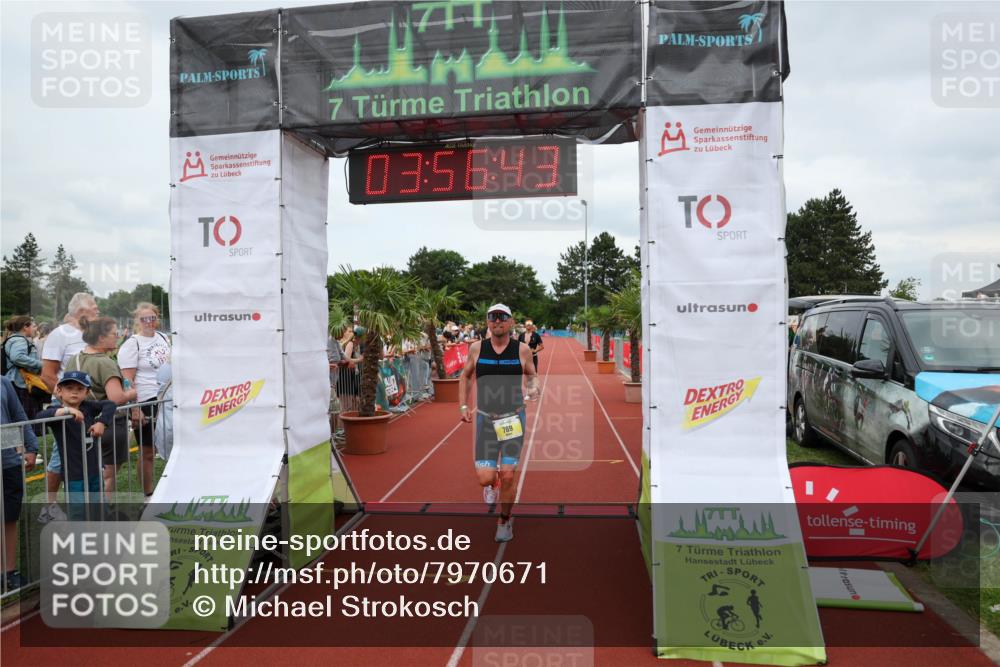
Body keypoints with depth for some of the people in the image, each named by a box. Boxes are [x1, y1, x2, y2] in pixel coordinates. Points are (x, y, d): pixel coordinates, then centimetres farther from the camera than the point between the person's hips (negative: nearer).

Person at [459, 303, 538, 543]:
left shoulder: (522, 350, -3)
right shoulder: (477, 348, 0)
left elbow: (532, 375, 12)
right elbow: (465, 377, 14)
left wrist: (534, 387, -11)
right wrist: (463, 407, 5)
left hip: (514, 419, -1)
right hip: (485, 419, 1)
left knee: (507, 476, -3)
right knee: (485, 478, -7)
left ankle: (504, 522, 23)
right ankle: (492, 483, 33)